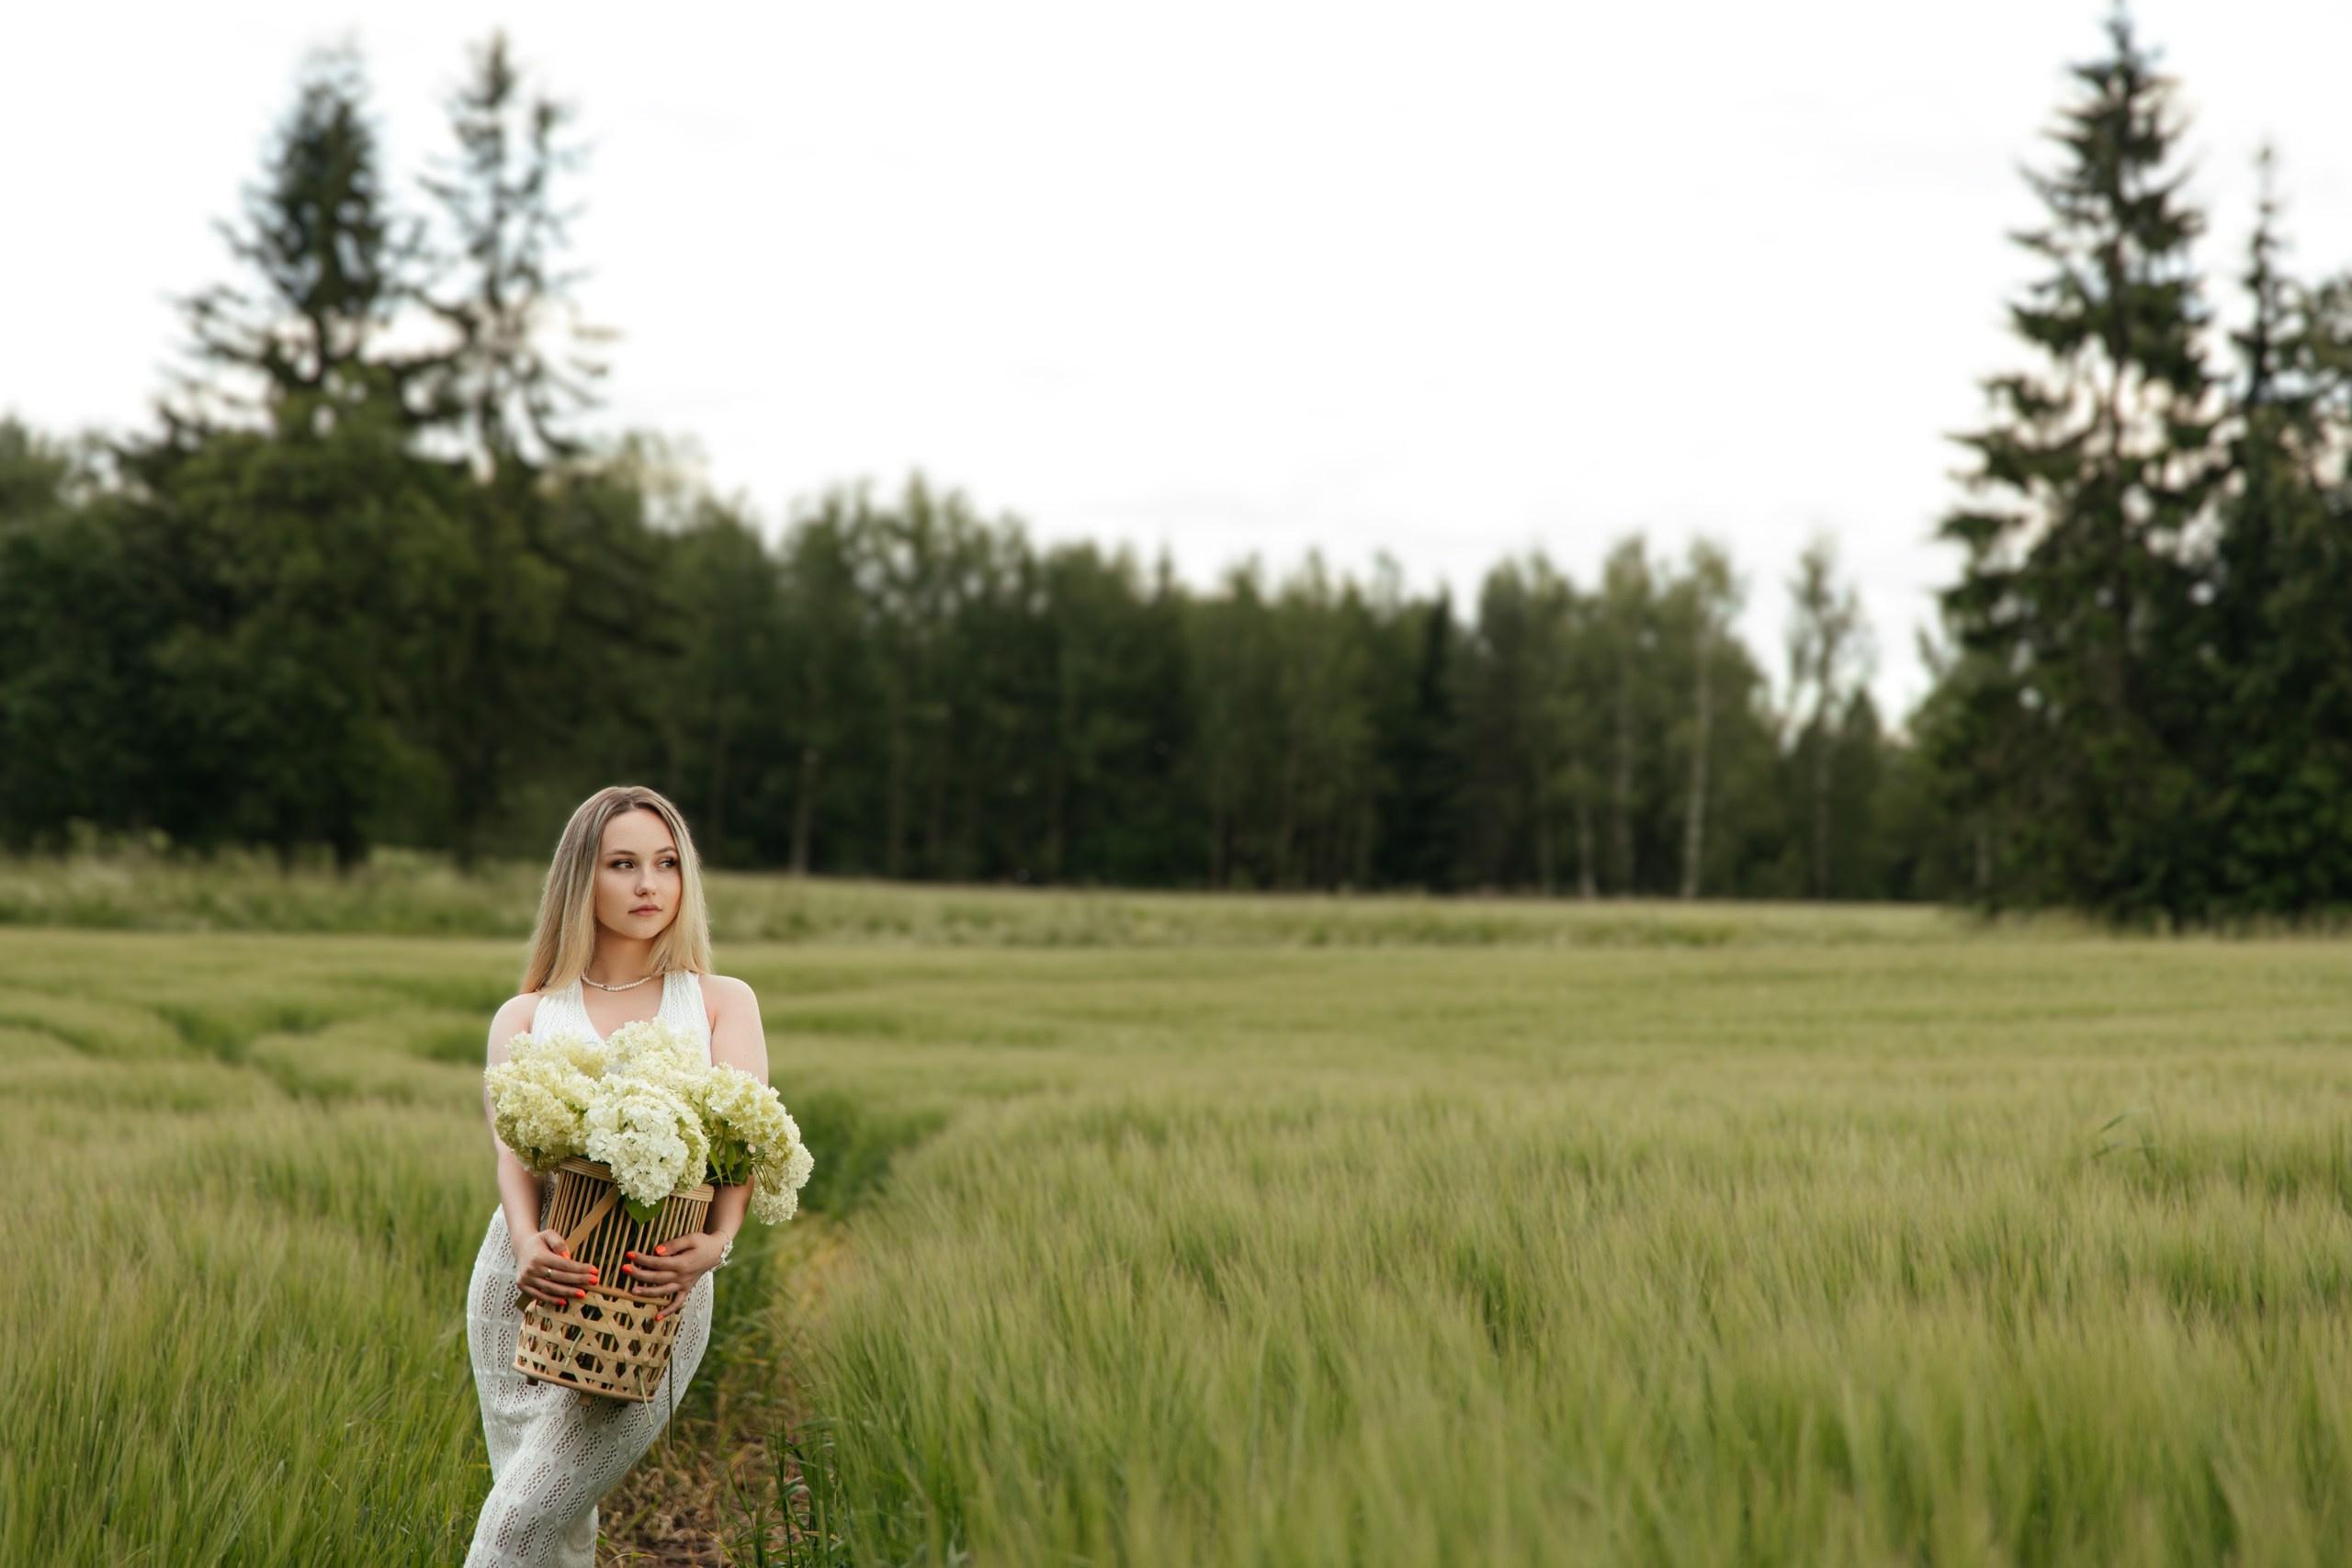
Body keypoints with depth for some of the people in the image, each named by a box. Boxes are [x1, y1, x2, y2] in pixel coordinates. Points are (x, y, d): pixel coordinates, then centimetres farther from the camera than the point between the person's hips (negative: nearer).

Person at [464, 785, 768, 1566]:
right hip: (530, 1280, 2)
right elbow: (511, 1141, -3)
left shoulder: (723, 1003, 13)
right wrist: (525, 1239, -25)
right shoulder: (525, 1017, 14)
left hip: (658, 1295, -2)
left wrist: (715, 1241, -23)